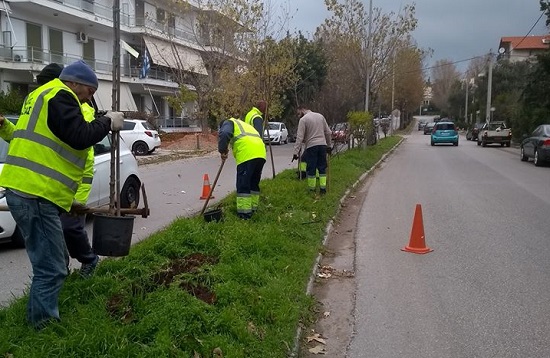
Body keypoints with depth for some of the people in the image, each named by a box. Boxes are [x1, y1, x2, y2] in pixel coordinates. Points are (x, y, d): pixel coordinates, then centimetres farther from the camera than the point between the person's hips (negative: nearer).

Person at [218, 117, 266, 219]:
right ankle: (253, 208, 26)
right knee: (254, 183, 19)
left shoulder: (228, 123, 17)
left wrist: (222, 151, 1)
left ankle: (244, 213, -5)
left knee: (243, 185, -4)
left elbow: (224, 134, -8)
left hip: (247, 155, -8)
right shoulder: (245, 125, 40)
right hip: (260, 154, 8)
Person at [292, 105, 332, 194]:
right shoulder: (320, 116, 12)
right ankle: (323, 187, 9)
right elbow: (328, 132, 15)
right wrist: (329, 145, 23)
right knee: (322, 167, 11)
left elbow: (300, 137, -11)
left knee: (311, 168, 3)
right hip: (322, 145, 5)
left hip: (311, 146, -5)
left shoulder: (303, 119, -6)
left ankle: (312, 188, 9)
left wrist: (296, 152, -11)